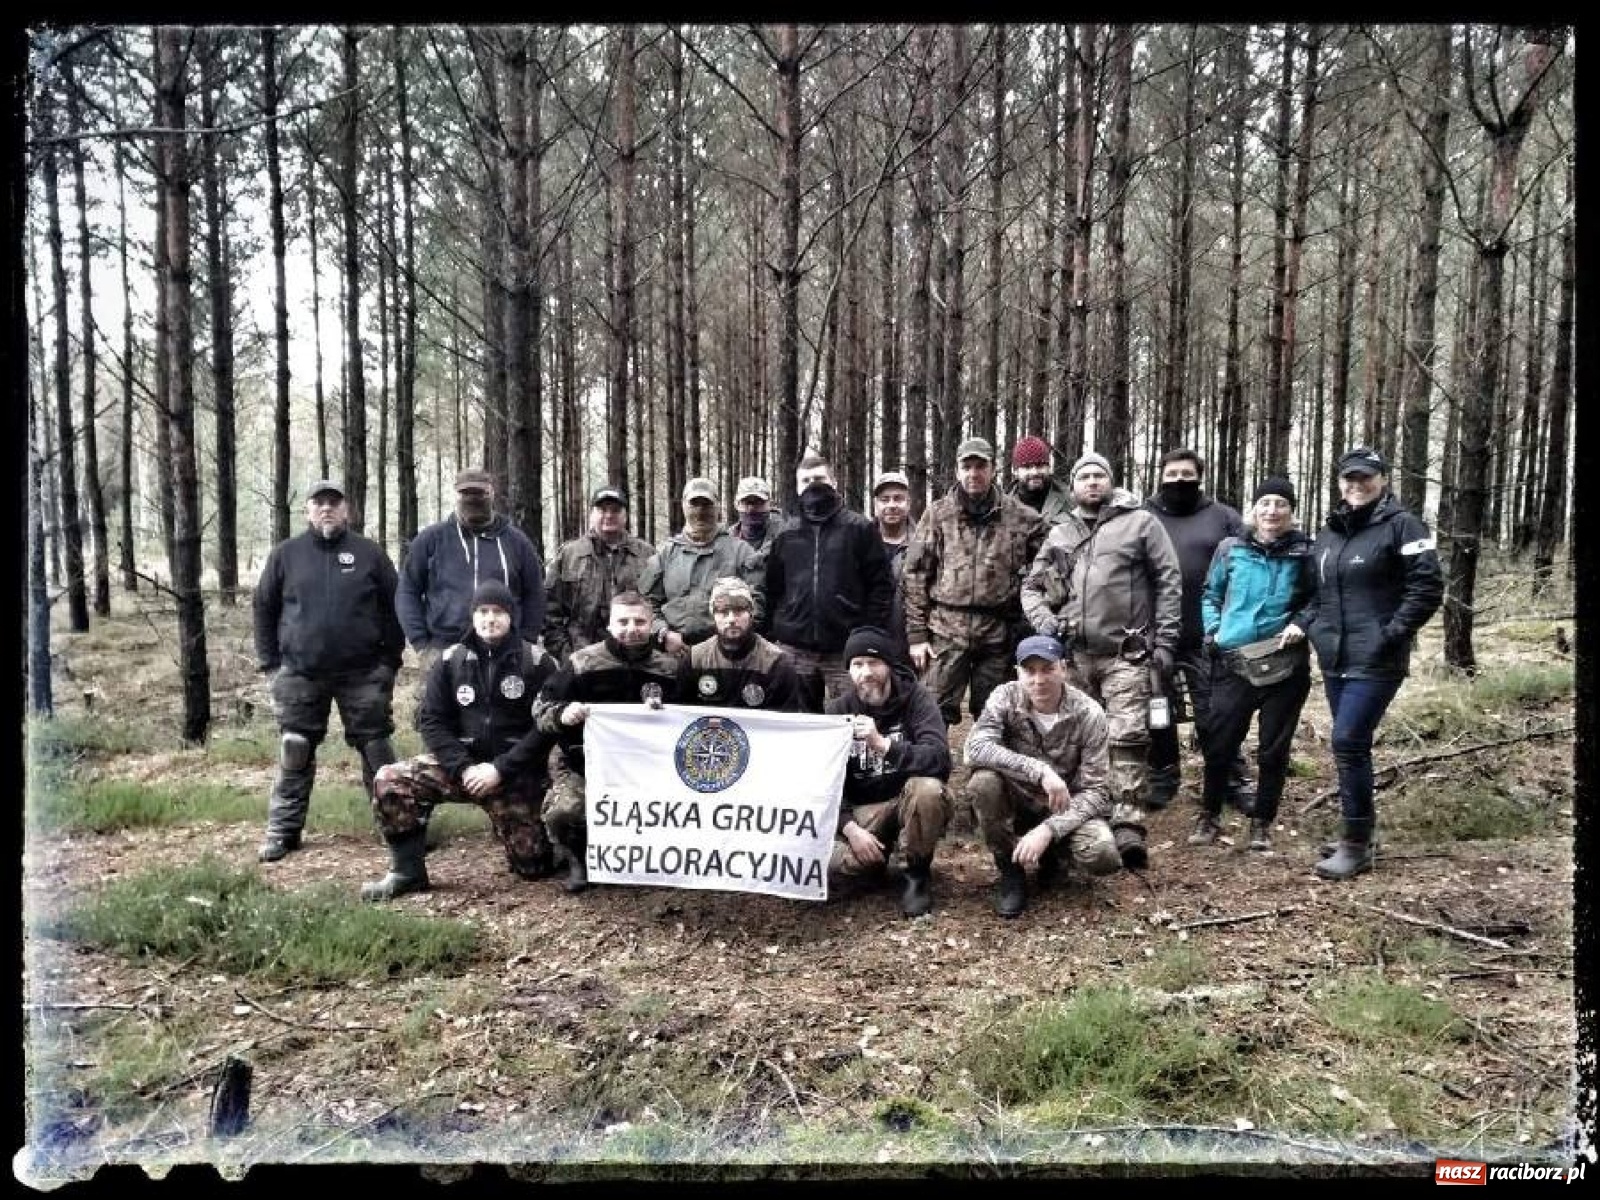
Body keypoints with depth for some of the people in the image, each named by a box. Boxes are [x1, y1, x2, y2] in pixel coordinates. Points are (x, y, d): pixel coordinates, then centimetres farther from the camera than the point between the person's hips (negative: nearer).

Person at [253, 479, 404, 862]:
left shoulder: (369, 553, 3)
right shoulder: (285, 554, 6)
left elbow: (394, 606, 5)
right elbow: (264, 608, 11)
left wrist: (391, 658, 1)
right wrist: (269, 660, 5)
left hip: (363, 673, -1)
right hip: (299, 674, 1)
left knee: (376, 750, 3)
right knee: (294, 755, 6)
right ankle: (283, 831, 17)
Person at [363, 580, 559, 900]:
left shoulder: (537, 661, -5)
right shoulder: (451, 660, 3)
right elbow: (432, 721, 1)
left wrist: (501, 768, -19)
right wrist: (463, 768, -14)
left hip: (517, 774, -3)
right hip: (463, 763, 3)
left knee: (532, 867, -4)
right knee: (389, 781, -18)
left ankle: (542, 826, 31)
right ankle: (408, 870, -3)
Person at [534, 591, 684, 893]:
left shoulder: (667, 667, 4)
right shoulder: (583, 662, -5)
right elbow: (540, 709, -3)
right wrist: (562, 713, -26)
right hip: (582, 764, -2)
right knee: (562, 812, -31)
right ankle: (579, 857, 7)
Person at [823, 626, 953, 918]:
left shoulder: (917, 698, -10)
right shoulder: (838, 709, -3)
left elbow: (939, 759, -26)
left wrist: (883, 744, -39)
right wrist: (850, 827, -20)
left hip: (910, 799, -1)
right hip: (862, 808, 1)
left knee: (927, 788, -35)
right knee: (845, 858, -29)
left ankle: (918, 873, -9)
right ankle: (879, 855, 9)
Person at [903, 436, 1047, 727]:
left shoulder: (1019, 515, 5)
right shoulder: (937, 514, 4)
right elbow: (916, 575, 2)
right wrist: (916, 634, -3)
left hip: (998, 633, 1)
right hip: (946, 629, -1)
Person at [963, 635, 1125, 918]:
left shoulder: (1089, 714, -16)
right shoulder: (1006, 697, -15)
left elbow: (1094, 791, -17)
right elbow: (976, 748, -31)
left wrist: (1048, 829, -31)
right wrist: (1040, 771, -40)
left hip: (1066, 809, 0)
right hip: (1017, 802, 0)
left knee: (1103, 856, -29)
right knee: (982, 782, -32)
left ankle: (1051, 851, 7)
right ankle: (1010, 869, -8)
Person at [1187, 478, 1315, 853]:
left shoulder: (1305, 552, 0)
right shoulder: (1230, 549, 2)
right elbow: (1210, 596, 14)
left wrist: (1301, 624, -7)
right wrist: (1213, 631, 1)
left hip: (1285, 666, 0)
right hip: (1234, 663, 0)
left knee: (1273, 748, 8)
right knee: (1218, 744, 1)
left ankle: (1262, 822, 23)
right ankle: (1209, 816, 19)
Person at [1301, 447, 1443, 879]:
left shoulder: (1402, 525, -7)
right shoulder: (1328, 532, 13)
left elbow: (1428, 588, -12)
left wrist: (1391, 635, -16)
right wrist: (1308, 624, 8)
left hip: (1376, 661, -7)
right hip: (1335, 660, 7)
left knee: (1348, 743, -12)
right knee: (1351, 746, 12)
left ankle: (1357, 844, -1)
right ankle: (1357, 832, 24)